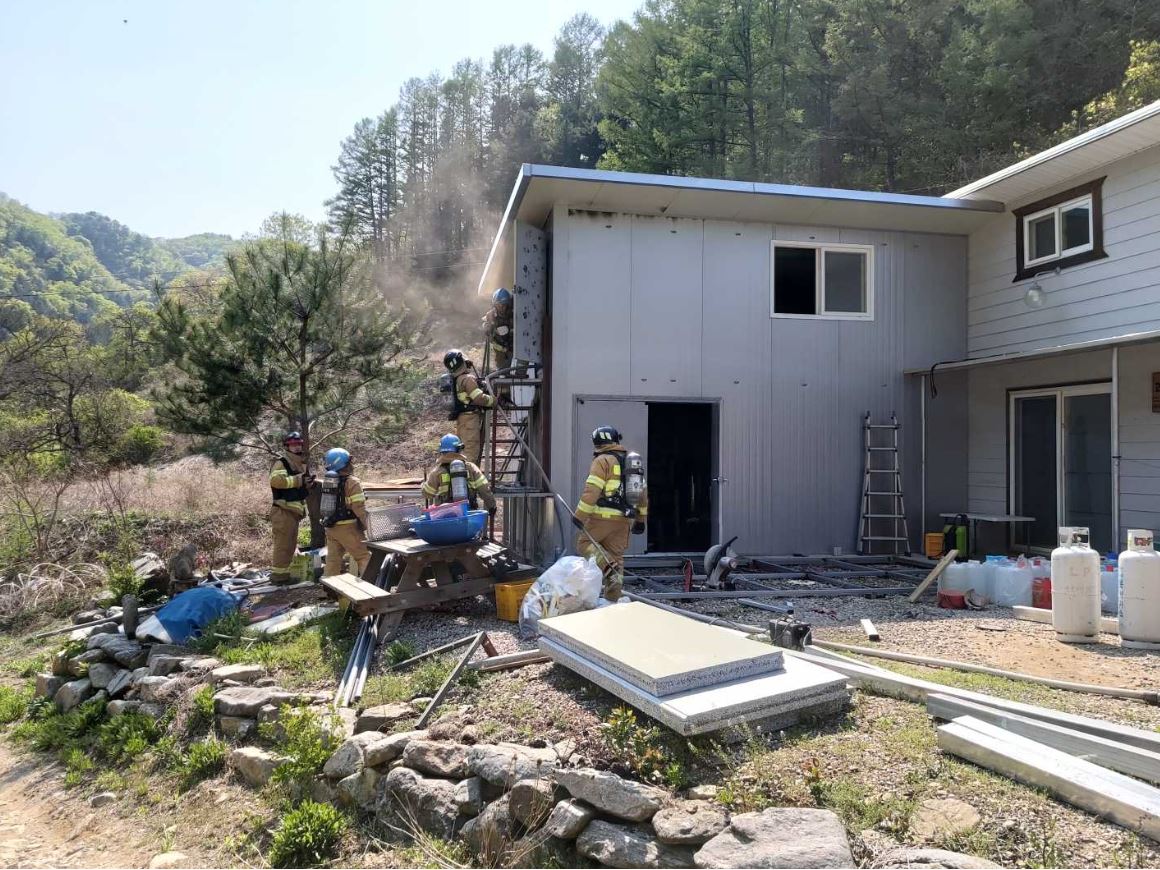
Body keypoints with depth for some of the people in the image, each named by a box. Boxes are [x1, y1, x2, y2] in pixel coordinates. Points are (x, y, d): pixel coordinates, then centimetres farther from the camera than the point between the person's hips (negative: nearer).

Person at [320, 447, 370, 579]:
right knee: (364, 556, 0)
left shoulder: (327, 481, 8)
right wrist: (364, 525, -6)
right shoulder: (352, 482, -15)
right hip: (347, 528, -8)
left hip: (330, 527, 8)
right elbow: (359, 508, -18)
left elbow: (327, 505, 10)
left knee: (333, 558, 15)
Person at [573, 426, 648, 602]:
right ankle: (613, 597, 11)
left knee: (584, 543, 7)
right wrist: (641, 519, 24)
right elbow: (642, 491, 19)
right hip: (625, 519, 7)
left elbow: (592, 490, -16)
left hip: (603, 516, -7)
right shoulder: (631, 460, 17)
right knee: (616, 555, 11)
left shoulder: (603, 460, -7)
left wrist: (580, 515, -13)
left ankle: (609, 568, -15)